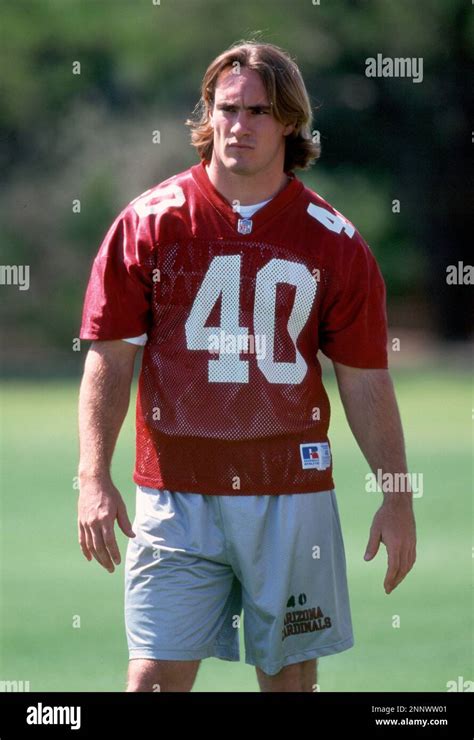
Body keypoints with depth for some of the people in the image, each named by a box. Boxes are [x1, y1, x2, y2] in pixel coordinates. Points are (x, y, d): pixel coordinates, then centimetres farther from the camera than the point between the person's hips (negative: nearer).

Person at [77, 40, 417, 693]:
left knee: (291, 676, 7)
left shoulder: (335, 242, 4)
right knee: (156, 675, -8)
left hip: (293, 493, 1)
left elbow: (366, 382, 7)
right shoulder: (149, 222, 1)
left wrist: (399, 498, 2)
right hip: (176, 497, -1)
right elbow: (109, 358, 2)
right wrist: (94, 478, -8)